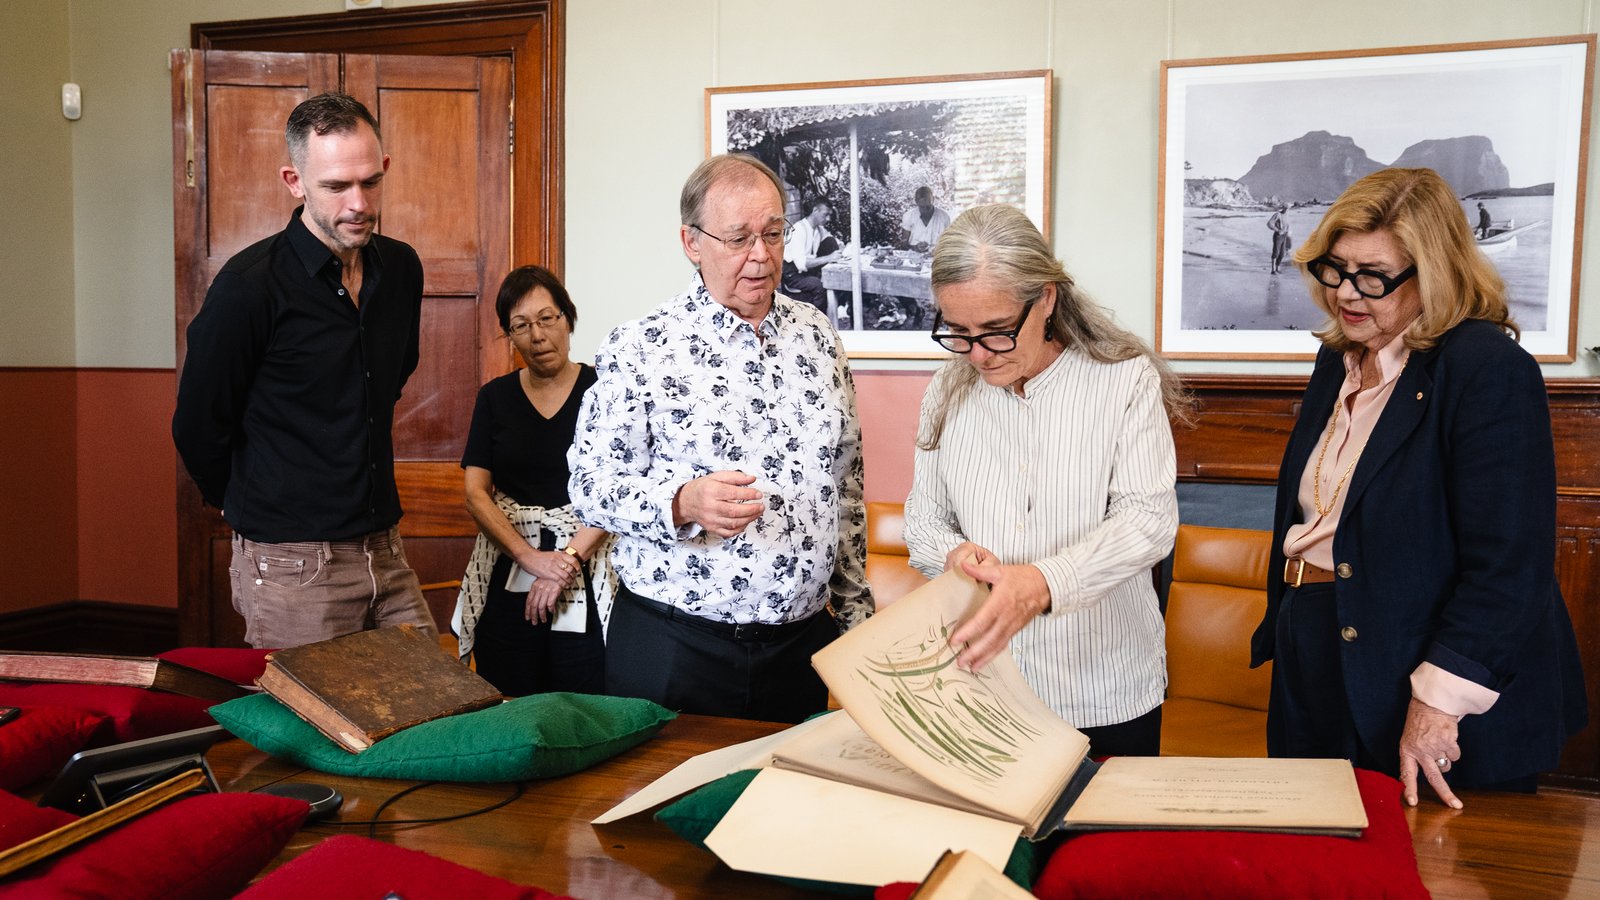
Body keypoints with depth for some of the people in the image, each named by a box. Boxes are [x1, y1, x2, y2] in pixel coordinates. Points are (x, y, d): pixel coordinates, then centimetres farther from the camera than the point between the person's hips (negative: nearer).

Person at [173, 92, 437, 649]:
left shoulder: (400, 268, 5)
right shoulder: (249, 286, -14)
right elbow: (198, 426, -4)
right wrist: (253, 508, 10)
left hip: (385, 554, 6)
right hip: (293, 565, -6)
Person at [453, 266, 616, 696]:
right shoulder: (495, 397, 8)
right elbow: (476, 493, 2)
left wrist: (570, 557, -17)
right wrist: (530, 557, -11)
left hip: (586, 579, -2)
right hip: (506, 576, 3)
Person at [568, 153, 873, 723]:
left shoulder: (816, 335, 7)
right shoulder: (640, 349, -8)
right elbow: (591, 484, -8)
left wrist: (854, 609, 13)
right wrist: (683, 503, -26)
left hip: (803, 639, 4)